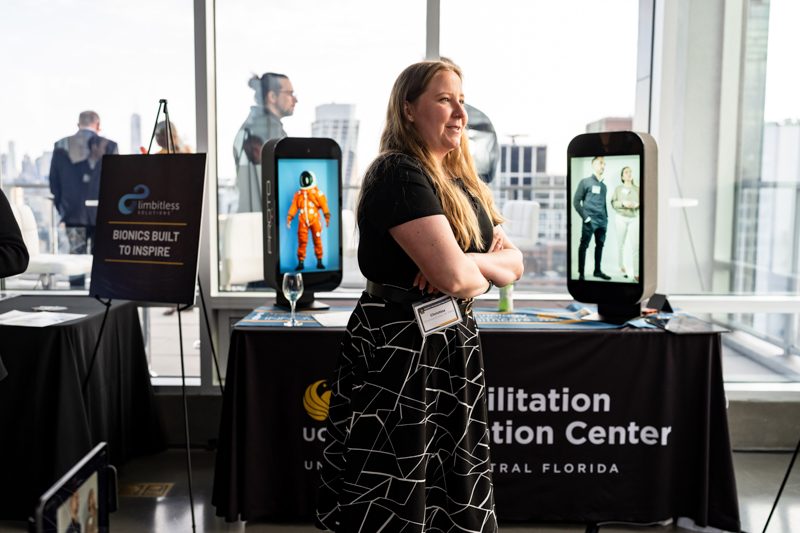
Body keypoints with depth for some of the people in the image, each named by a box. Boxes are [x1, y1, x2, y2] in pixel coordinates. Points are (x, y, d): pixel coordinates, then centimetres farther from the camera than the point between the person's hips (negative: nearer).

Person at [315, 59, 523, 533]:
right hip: (399, 346, -8)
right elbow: (454, 277, -24)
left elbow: (514, 263, 11)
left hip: (454, 343, 9)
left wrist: (464, 262, -10)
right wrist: (481, 274, -1)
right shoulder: (399, 175, -15)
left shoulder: (462, 182, 14)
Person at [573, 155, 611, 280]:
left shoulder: (604, 186, 18)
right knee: (584, 246, -5)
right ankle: (581, 273, -3)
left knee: (600, 245, 9)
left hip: (602, 221, 6)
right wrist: (585, 217, -10)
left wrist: (606, 217, 12)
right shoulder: (585, 182, 0)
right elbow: (576, 201, -4)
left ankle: (597, 271, 19)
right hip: (590, 221, -6)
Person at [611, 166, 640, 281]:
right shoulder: (618, 188, 6)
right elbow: (613, 203, 0)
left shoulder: (637, 189, 7)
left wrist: (637, 204, -14)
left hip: (634, 219, 0)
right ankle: (622, 267, 25)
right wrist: (623, 203, -17)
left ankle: (636, 274, -12)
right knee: (621, 244, 7)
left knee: (636, 246, -10)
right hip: (621, 218, 0)